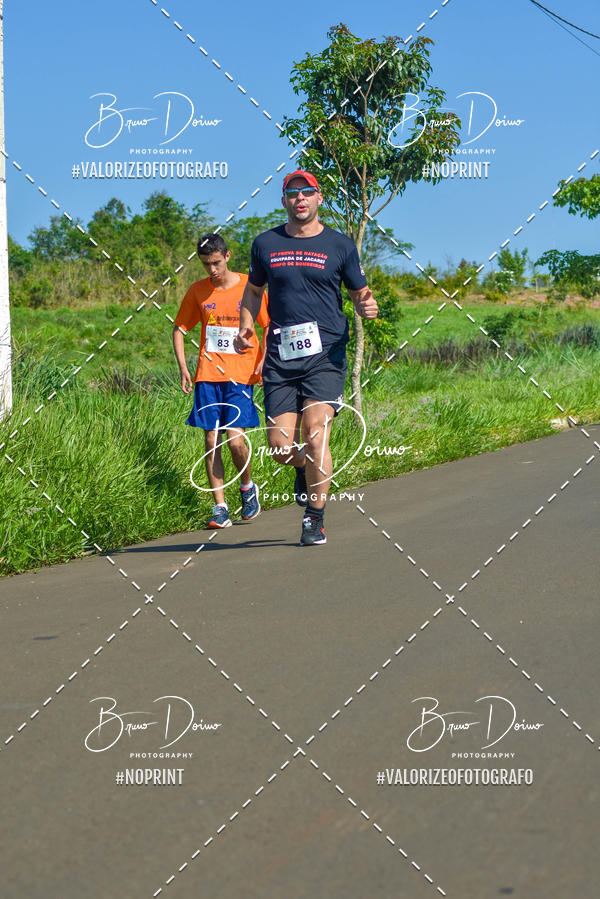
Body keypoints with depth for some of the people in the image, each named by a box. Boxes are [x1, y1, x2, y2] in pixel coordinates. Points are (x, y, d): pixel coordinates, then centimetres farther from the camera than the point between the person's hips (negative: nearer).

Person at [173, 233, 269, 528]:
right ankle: (220, 508, 5)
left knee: (235, 439, -13)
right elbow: (179, 329, 13)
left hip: (241, 375, -2)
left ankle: (248, 487, 17)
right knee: (212, 441, -2)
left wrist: (264, 360, -6)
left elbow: (269, 326, 8)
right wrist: (182, 367, 1)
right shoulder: (198, 291, 5)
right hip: (208, 375, 3)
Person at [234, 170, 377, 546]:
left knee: (315, 431, -16)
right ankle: (307, 471, 34)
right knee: (280, 445, -3)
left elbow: (360, 294, 12)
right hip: (280, 357, 2)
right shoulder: (266, 243, 11)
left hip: (325, 354, -2)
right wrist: (246, 326, 7)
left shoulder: (340, 245, 5)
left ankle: (315, 519, -2)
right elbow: (254, 291, 24)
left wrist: (367, 306, -12)